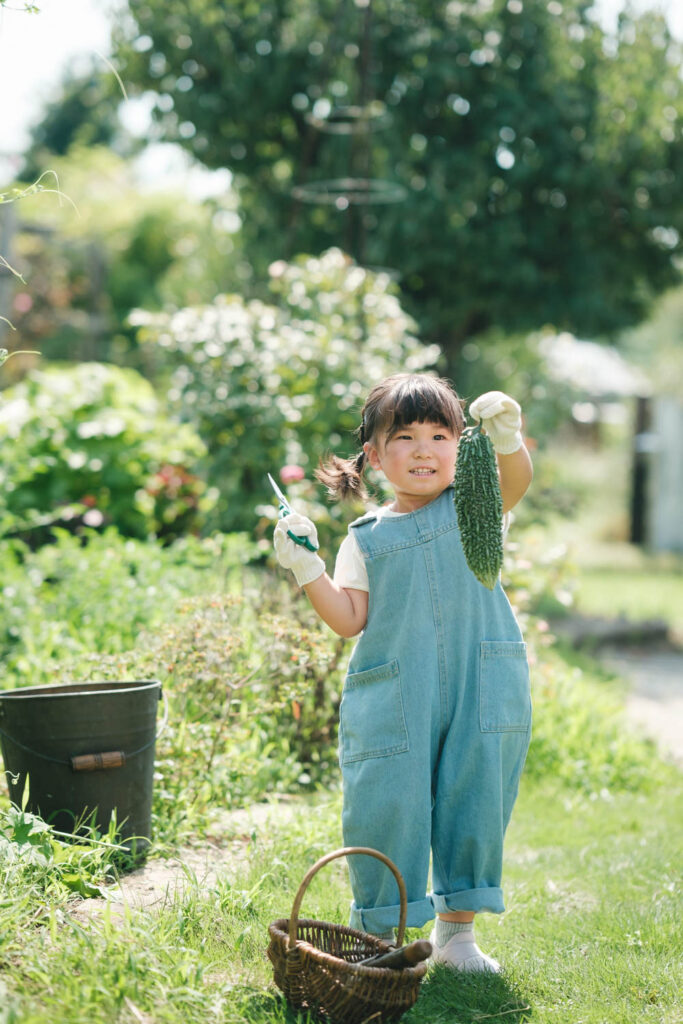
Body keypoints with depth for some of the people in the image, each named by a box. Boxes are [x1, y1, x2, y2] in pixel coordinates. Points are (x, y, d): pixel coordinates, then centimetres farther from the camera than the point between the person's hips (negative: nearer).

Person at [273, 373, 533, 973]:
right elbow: (349, 620, 3)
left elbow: (516, 482, -13)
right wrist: (306, 568, -8)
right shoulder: (366, 538, 9)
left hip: (479, 694, 0)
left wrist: (506, 438, -33)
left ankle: (457, 929, 23)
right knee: (387, 807, -1)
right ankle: (378, 936, 15)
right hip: (393, 702, 0)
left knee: (473, 803, 6)